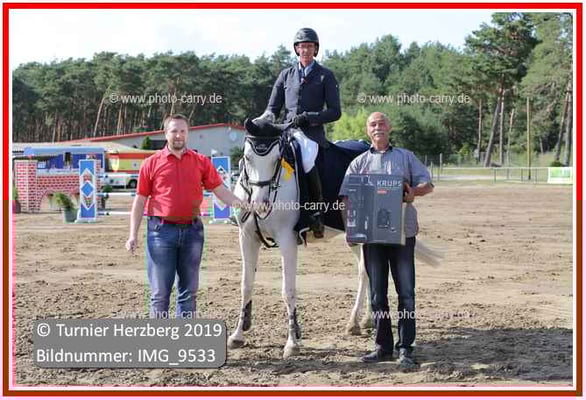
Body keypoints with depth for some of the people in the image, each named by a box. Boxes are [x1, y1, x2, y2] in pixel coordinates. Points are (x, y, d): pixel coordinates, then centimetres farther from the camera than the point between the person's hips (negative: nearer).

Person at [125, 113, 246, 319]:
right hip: (161, 231, -2)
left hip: (192, 231, 2)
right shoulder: (152, 163, 1)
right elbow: (140, 201, 2)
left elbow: (220, 190, 5)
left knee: (189, 290, 10)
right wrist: (133, 235, -3)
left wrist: (240, 203, -12)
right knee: (160, 291, 2)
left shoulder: (201, 162, 6)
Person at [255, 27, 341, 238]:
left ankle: (318, 210, -22)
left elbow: (335, 112, 2)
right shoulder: (286, 75, 20)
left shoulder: (326, 76, 10)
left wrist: (308, 117, -12)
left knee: (305, 159, -36)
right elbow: (273, 107, 17)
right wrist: (266, 119, -7)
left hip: (312, 133, -4)